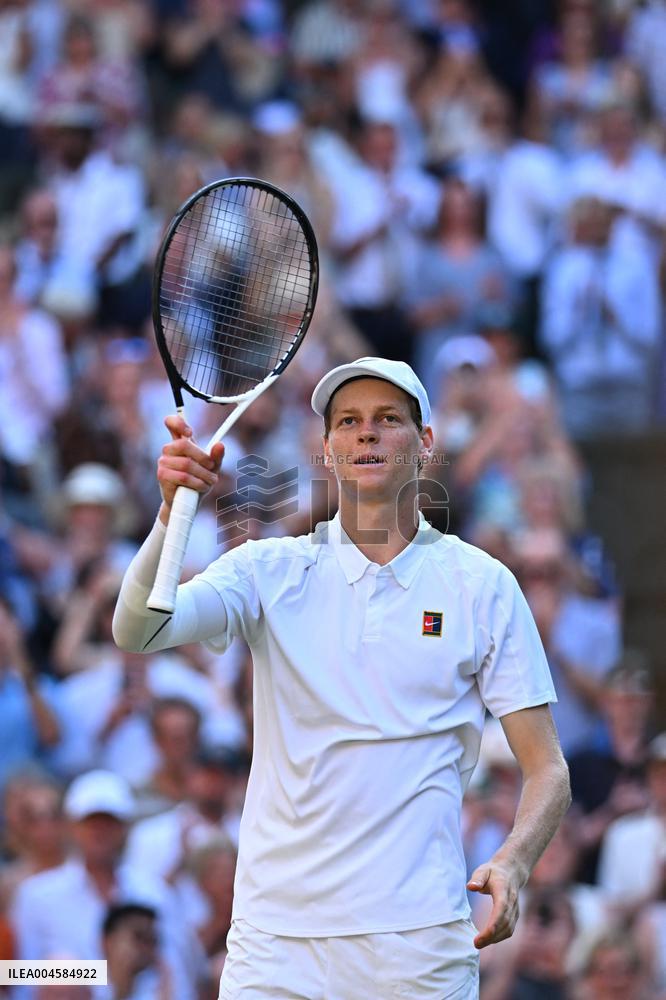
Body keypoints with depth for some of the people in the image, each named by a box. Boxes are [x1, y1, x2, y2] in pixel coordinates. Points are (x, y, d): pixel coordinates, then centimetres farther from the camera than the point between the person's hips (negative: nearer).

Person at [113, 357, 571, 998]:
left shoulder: (481, 585, 4)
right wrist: (174, 511, -25)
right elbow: (136, 631, -8)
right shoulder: (269, 571, 6)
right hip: (274, 938, 1)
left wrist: (513, 862, -17)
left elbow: (546, 770, 3)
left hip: (418, 941, -1)